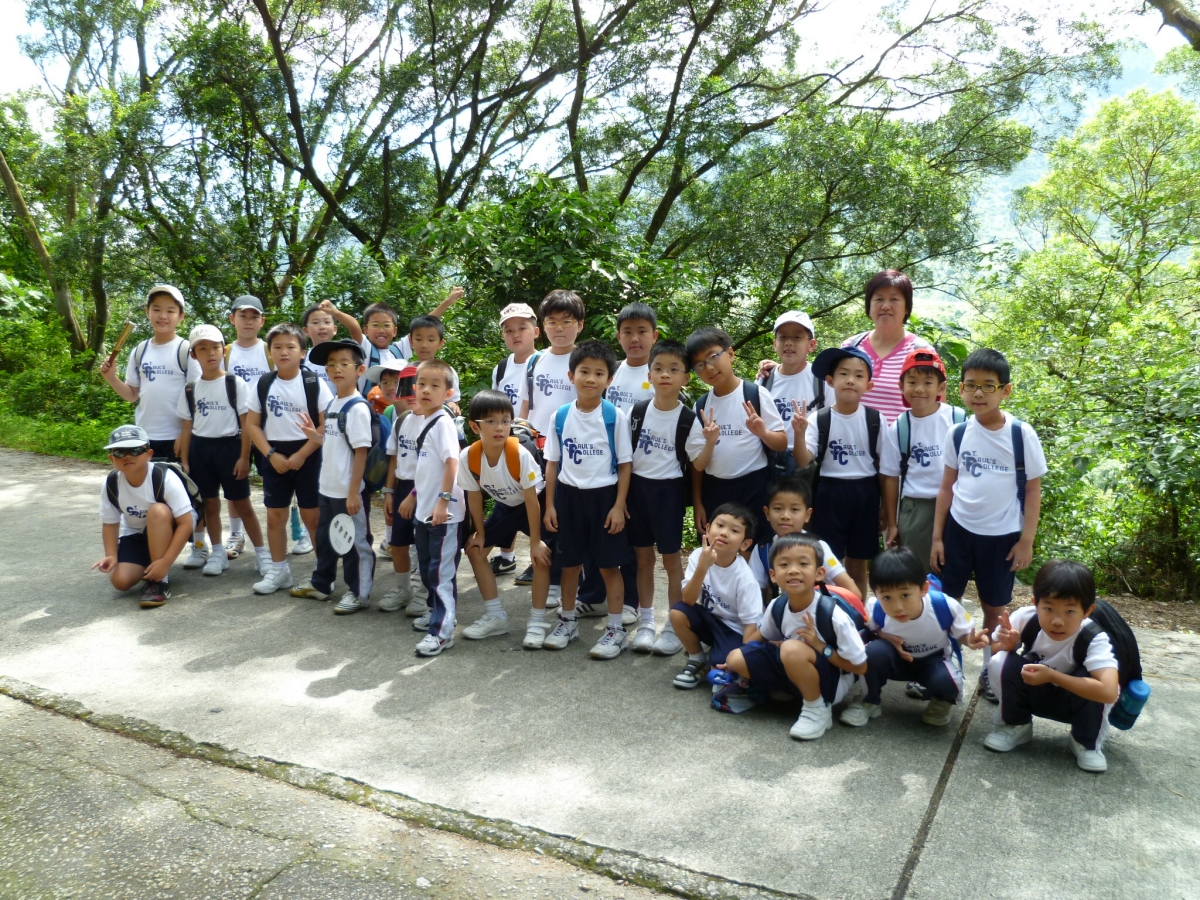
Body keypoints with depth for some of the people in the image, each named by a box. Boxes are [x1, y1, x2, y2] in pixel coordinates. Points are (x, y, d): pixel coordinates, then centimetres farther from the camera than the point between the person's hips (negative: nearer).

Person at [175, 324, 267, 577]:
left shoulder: (235, 384, -5)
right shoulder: (190, 389, 6)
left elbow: (246, 424, -5)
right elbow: (187, 428, 10)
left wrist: (244, 457, -9)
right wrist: (184, 461, 5)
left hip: (229, 446, -4)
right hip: (200, 449, 4)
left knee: (241, 503, 1)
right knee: (210, 503, 10)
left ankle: (262, 552, 10)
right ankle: (218, 553, 22)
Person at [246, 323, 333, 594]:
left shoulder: (314, 383, -6)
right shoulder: (263, 384, 2)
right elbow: (251, 424, 4)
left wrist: (301, 455, -14)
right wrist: (271, 455, -8)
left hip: (307, 456, -3)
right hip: (274, 456, 3)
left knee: (313, 515, 1)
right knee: (275, 515, 9)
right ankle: (279, 570, 21)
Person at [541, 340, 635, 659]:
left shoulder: (615, 417, -8)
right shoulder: (559, 417, 0)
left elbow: (625, 464, -5)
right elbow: (552, 463, 6)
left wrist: (619, 505, -9)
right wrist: (550, 504, 4)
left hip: (604, 496, -3)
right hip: (569, 496, 3)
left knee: (609, 565, 5)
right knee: (569, 563, 15)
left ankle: (616, 629, 17)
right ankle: (567, 621, 32)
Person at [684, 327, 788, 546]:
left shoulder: (757, 394, -7)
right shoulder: (700, 406, 3)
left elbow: (782, 444, -6)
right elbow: (697, 463, 6)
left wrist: (763, 433, -24)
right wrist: (697, 503, -1)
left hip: (753, 488, -3)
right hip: (714, 490, 4)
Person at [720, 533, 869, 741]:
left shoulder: (832, 614, -27)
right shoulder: (777, 607, -12)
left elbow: (860, 666, -18)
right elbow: (762, 635, 11)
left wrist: (820, 646, -27)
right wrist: (744, 664, -4)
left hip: (833, 682, -6)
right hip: (795, 671, 6)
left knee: (792, 649, -35)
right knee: (736, 659, -12)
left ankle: (818, 709, -12)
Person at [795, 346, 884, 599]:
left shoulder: (874, 420, -2)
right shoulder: (819, 420, -7)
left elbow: (883, 464, 5)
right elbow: (803, 461, -14)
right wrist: (800, 433, -31)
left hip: (865, 494, 2)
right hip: (830, 494, -2)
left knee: (858, 565, 13)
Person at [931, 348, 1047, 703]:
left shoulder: (1022, 434, -10)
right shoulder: (957, 433, -3)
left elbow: (1033, 490, -3)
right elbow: (947, 487, 5)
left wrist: (1026, 540, -6)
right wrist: (937, 536, 4)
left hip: (1002, 536, -2)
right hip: (958, 530, 2)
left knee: (994, 607, 11)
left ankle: (991, 672, 28)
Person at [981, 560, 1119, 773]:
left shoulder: (1095, 640, -32)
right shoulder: (1025, 618, -26)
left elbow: (1109, 692, -46)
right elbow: (994, 650, -10)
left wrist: (1051, 676, -43)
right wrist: (1008, 645, -34)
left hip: (1076, 700, -1)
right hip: (1033, 694, 1)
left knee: (1096, 681, -33)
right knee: (1001, 662, -27)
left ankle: (1087, 743, -3)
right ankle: (1016, 726, 0)